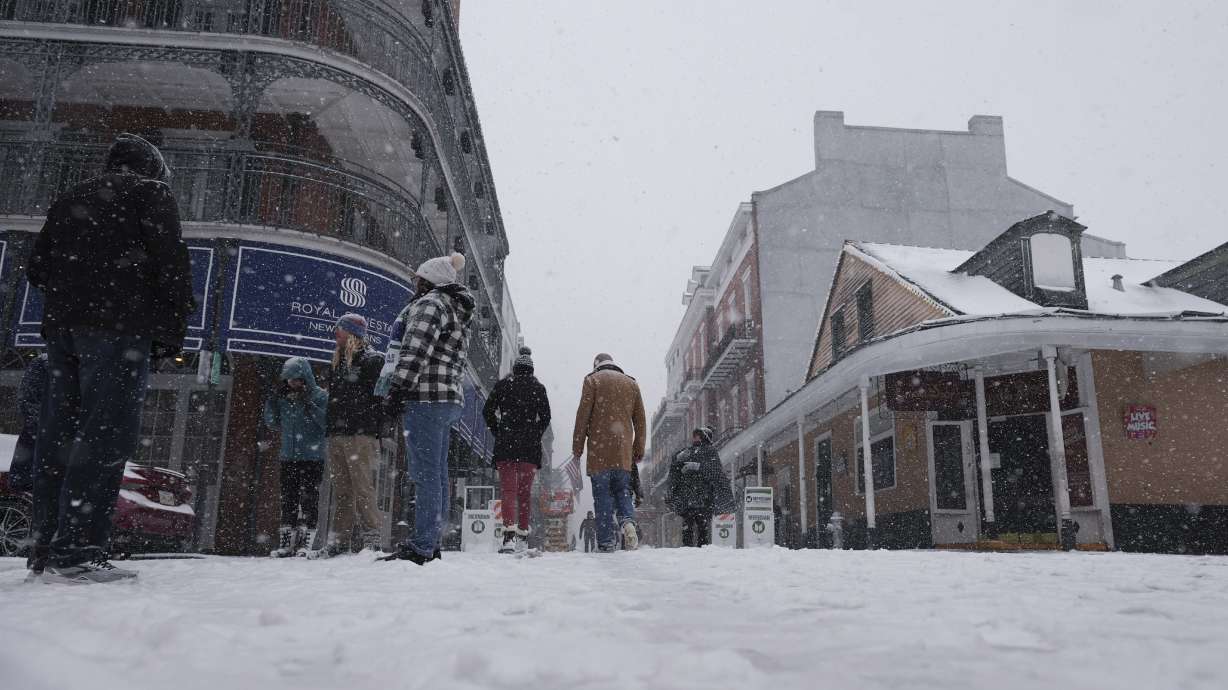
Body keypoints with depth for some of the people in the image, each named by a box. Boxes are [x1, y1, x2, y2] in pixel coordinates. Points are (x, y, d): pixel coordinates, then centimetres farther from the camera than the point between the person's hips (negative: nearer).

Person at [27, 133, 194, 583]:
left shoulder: (69, 200, 26)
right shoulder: (151, 192, 7)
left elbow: (37, 268, 22)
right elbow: (169, 260, -6)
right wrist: (174, 326, -6)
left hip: (61, 326, 7)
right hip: (120, 326, -7)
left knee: (57, 435, 6)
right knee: (107, 433, -12)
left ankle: (48, 548, 5)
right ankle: (76, 552, -19)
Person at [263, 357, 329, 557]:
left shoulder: (319, 395, -4)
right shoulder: (284, 397, 11)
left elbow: (327, 421, -16)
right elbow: (272, 422, 18)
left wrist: (309, 405, -24)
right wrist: (272, 402, 4)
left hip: (312, 457, -5)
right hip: (289, 456, 5)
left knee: (309, 498, -4)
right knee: (288, 499, 7)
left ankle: (305, 541, 0)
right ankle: (286, 542, 12)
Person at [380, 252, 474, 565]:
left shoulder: (431, 302, -4)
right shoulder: (458, 313, 26)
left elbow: (416, 348, -18)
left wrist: (398, 387, -21)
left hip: (426, 398, -10)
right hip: (450, 399, 10)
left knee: (425, 474, -12)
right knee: (437, 474, 10)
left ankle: (420, 548, -12)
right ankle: (431, 544, 16)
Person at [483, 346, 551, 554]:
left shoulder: (503, 384, 7)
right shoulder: (538, 387, 7)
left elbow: (488, 411, 4)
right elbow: (545, 416, 1)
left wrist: (498, 433, 13)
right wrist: (535, 436, 11)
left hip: (505, 444, -1)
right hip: (529, 447, 1)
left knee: (508, 490, -5)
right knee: (525, 491, 10)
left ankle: (509, 534, -23)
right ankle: (523, 537, 12)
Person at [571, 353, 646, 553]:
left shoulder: (592, 380, 5)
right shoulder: (631, 383, 17)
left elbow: (583, 415, -2)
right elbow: (640, 420, 15)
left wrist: (577, 447, 0)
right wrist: (639, 450, 19)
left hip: (599, 449, -3)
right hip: (624, 451, 3)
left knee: (602, 495, 0)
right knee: (622, 490, 13)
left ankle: (606, 542, -3)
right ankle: (628, 521, -15)